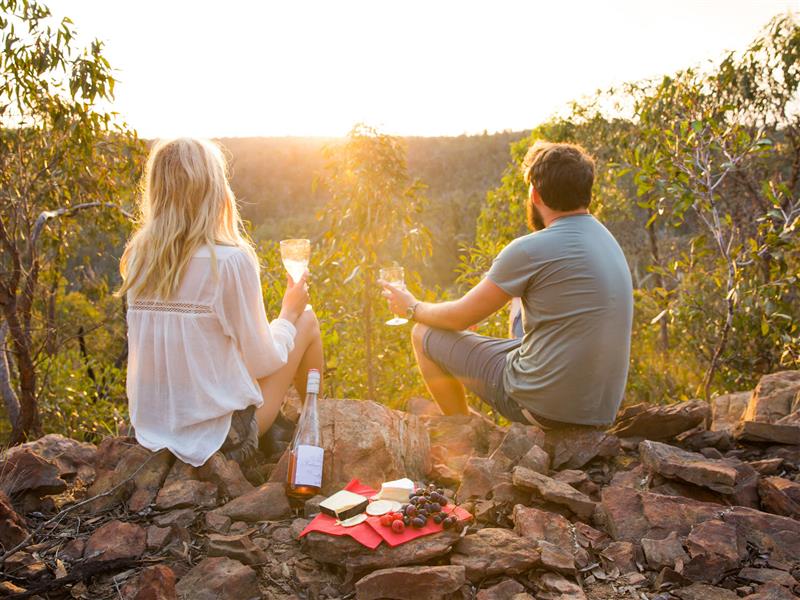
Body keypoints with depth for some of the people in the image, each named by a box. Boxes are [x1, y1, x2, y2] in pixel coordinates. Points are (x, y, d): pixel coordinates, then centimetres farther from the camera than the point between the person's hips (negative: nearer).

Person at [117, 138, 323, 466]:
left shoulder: (136, 258, -3)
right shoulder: (231, 260, -21)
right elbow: (262, 362, -12)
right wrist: (288, 313, 6)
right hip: (219, 436, -6)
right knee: (307, 322, 11)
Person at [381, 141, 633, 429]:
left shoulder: (530, 250, -19)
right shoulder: (607, 240, 7)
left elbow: (460, 318, -8)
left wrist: (413, 308, 14)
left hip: (544, 405, -8)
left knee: (424, 334, 5)